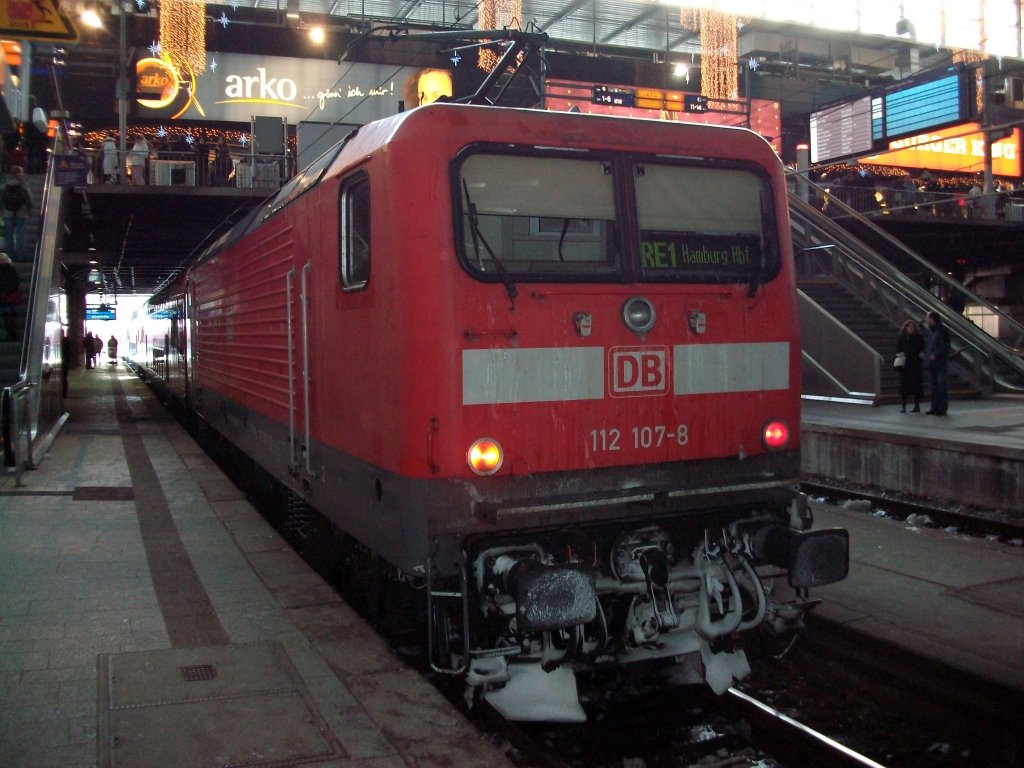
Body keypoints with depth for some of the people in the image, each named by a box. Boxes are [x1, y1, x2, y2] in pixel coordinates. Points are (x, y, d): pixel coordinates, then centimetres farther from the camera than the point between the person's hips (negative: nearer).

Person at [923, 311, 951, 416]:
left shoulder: (942, 330, -13)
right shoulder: (930, 330, 13)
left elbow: (945, 347, -16)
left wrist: (935, 354, -22)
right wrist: (925, 354, 6)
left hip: (941, 363, -9)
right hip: (931, 364, 9)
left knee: (942, 387, -3)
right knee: (933, 386, 13)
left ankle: (942, 408, 0)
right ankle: (935, 407, 20)